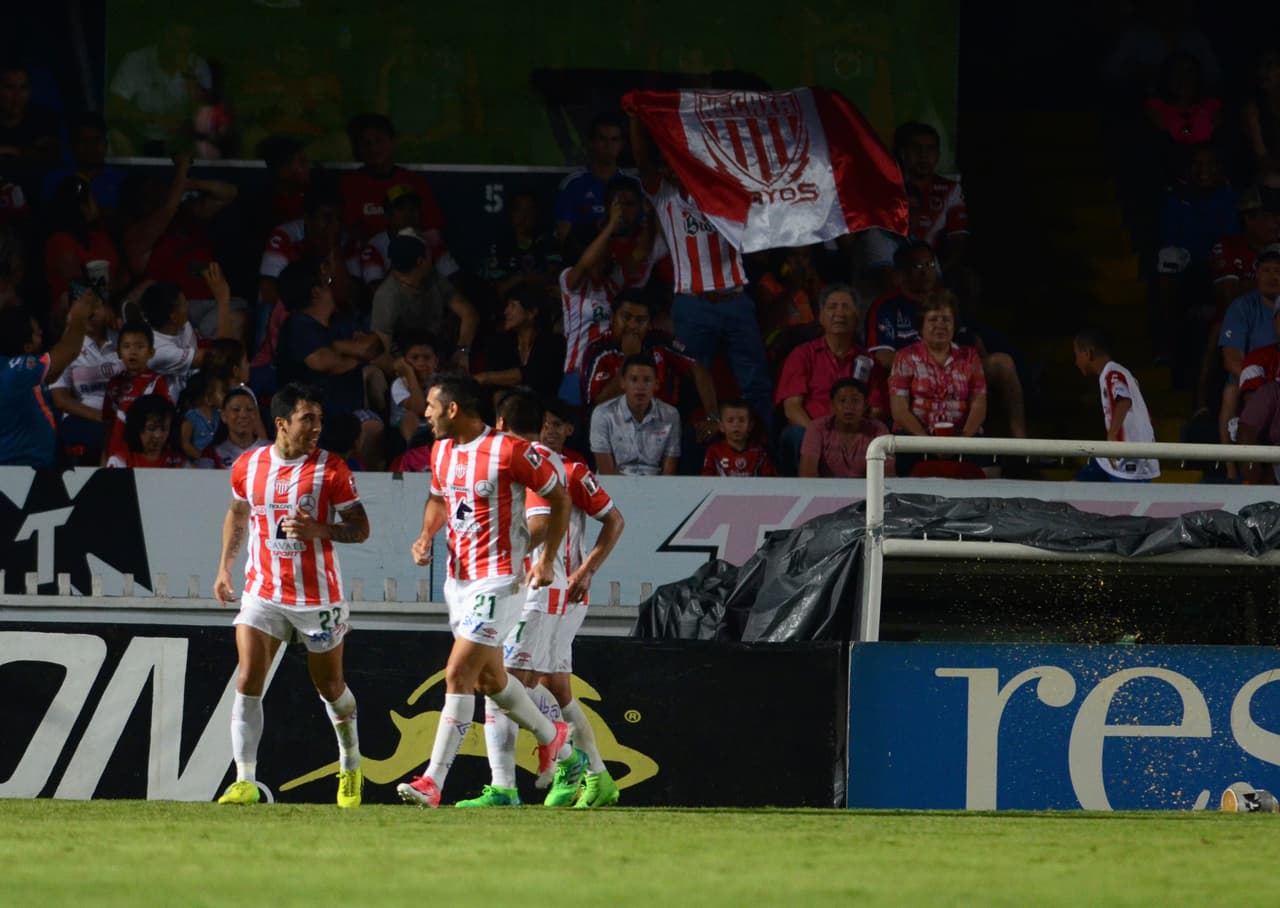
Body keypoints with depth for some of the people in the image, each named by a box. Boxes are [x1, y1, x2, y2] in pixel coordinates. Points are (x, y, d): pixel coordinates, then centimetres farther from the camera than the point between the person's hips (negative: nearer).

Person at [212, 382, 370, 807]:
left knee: (330, 687, 11)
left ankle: (351, 767, 36)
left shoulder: (331, 469, -8)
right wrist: (225, 566, 16)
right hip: (262, 593, 2)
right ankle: (245, 782, -12)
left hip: (318, 597, -2)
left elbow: (360, 529, -7)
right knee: (248, 683, -13)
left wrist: (317, 530, -24)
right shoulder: (248, 467, 1)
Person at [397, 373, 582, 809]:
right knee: (488, 678, 17)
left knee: (458, 675, -14)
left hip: (498, 580, -9)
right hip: (458, 577, 9)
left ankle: (433, 781, -15)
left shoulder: (510, 451, -17)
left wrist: (547, 558, -12)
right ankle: (553, 738, 40)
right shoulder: (441, 451, 6)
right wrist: (426, 536, 5)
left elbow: (559, 498, -7)